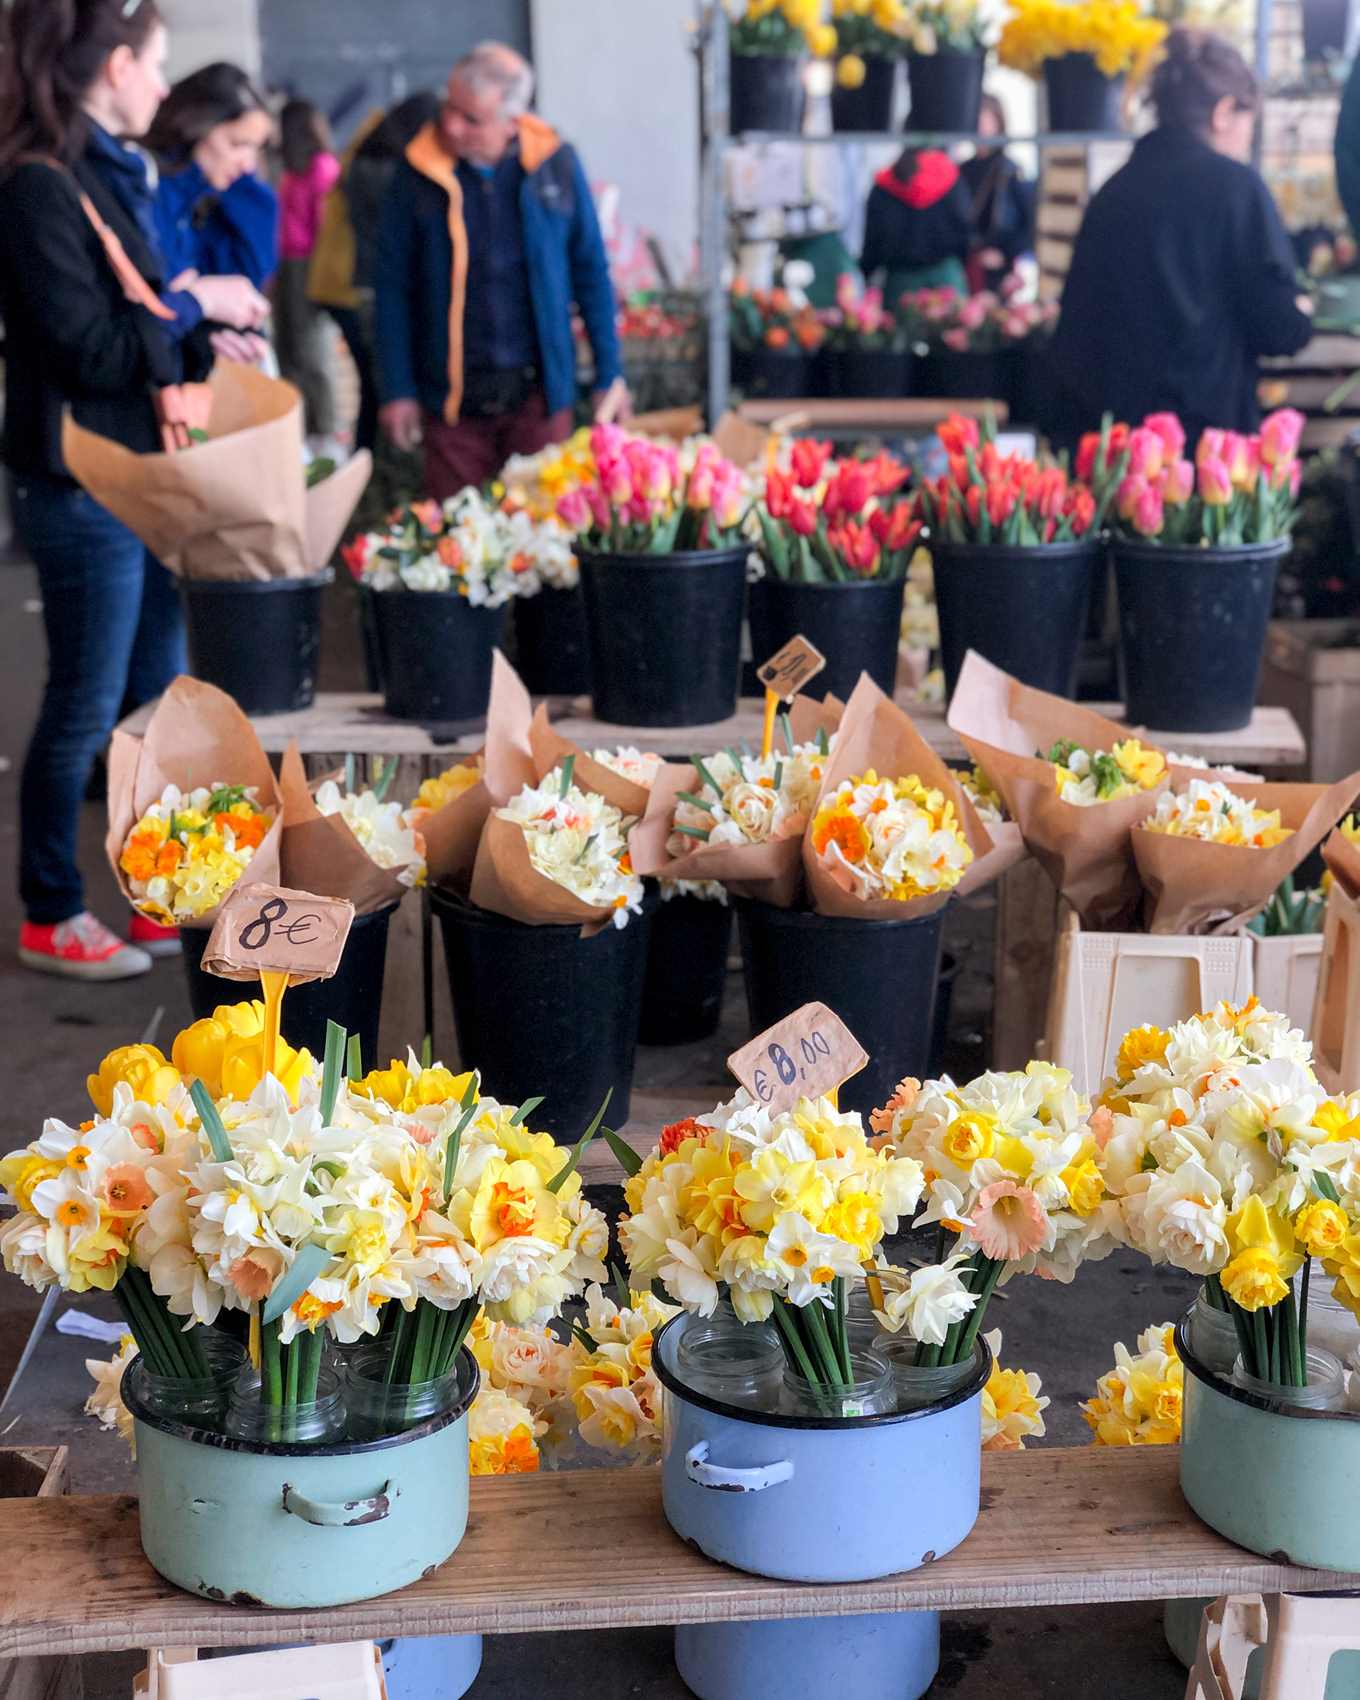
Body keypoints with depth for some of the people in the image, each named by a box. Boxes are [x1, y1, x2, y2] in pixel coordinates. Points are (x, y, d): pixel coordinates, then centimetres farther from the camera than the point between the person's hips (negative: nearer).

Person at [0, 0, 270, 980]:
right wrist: (192, 306, -12)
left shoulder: (112, 177, 11)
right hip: (85, 488, -9)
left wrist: (205, 335, 4)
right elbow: (86, 351, -20)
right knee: (86, 708, 2)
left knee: (162, 700, 15)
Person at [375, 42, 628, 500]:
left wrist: (608, 374, 6)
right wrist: (397, 389, -1)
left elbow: (591, 271, 6)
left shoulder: (555, 163, -2)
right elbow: (392, 285, 2)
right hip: (451, 394, 0)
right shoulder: (418, 172, -3)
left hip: (538, 390, 0)